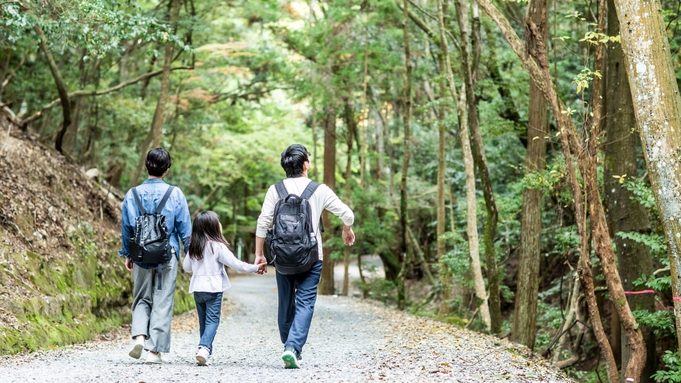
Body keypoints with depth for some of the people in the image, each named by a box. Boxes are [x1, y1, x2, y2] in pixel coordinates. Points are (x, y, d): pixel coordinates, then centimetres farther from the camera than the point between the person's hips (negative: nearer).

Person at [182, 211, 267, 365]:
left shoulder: (193, 248, 6)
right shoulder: (218, 246, -11)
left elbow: (186, 267, 15)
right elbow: (235, 264, -10)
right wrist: (255, 267, 0)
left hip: (197, 289, 5)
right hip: (213, 289, -5)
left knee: (203, 321, 14)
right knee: (212, 320, -5)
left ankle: (205, 349, 16)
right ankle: (204, 347, -22)